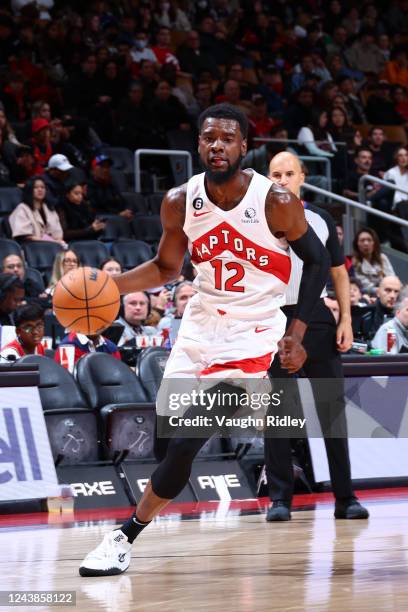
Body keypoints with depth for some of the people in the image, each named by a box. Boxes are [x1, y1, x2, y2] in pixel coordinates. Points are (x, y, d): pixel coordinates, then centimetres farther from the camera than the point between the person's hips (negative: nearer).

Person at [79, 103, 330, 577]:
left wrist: (296, 333, -9)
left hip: (251, 332, -5)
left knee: (185, 444, -15)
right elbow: (166, 268, 9)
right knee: (165, 441, 8)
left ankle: (126, 537, -5)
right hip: (200, 323, 5)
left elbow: (317, 260, -3)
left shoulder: (276, 201, -17)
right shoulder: (180, 201, -6)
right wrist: (109, 286, -8)